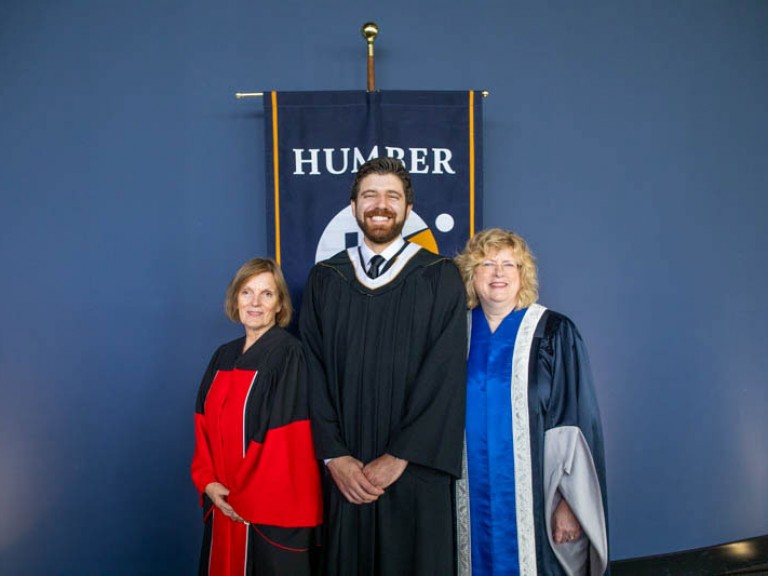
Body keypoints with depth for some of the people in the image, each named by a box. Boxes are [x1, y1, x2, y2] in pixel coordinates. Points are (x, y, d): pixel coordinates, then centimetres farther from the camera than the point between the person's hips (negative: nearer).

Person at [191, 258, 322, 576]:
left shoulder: (289, 355, -13)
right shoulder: (224, 356, 7)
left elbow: (288, 441, -18)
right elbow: (205, 427, 8)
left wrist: (245, 497, -14)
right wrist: (208, 482, -5)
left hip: (273, 506, -6)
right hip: (224, 504, 6)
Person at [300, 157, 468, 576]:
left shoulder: (441, 278, -1)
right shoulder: (324, 279, 5)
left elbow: (447, 376, -8)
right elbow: (314, 373, 2)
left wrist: (398, 458, -12)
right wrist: (334, 456, -8)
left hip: (415, 472, -1)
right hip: (345, 474, 2)